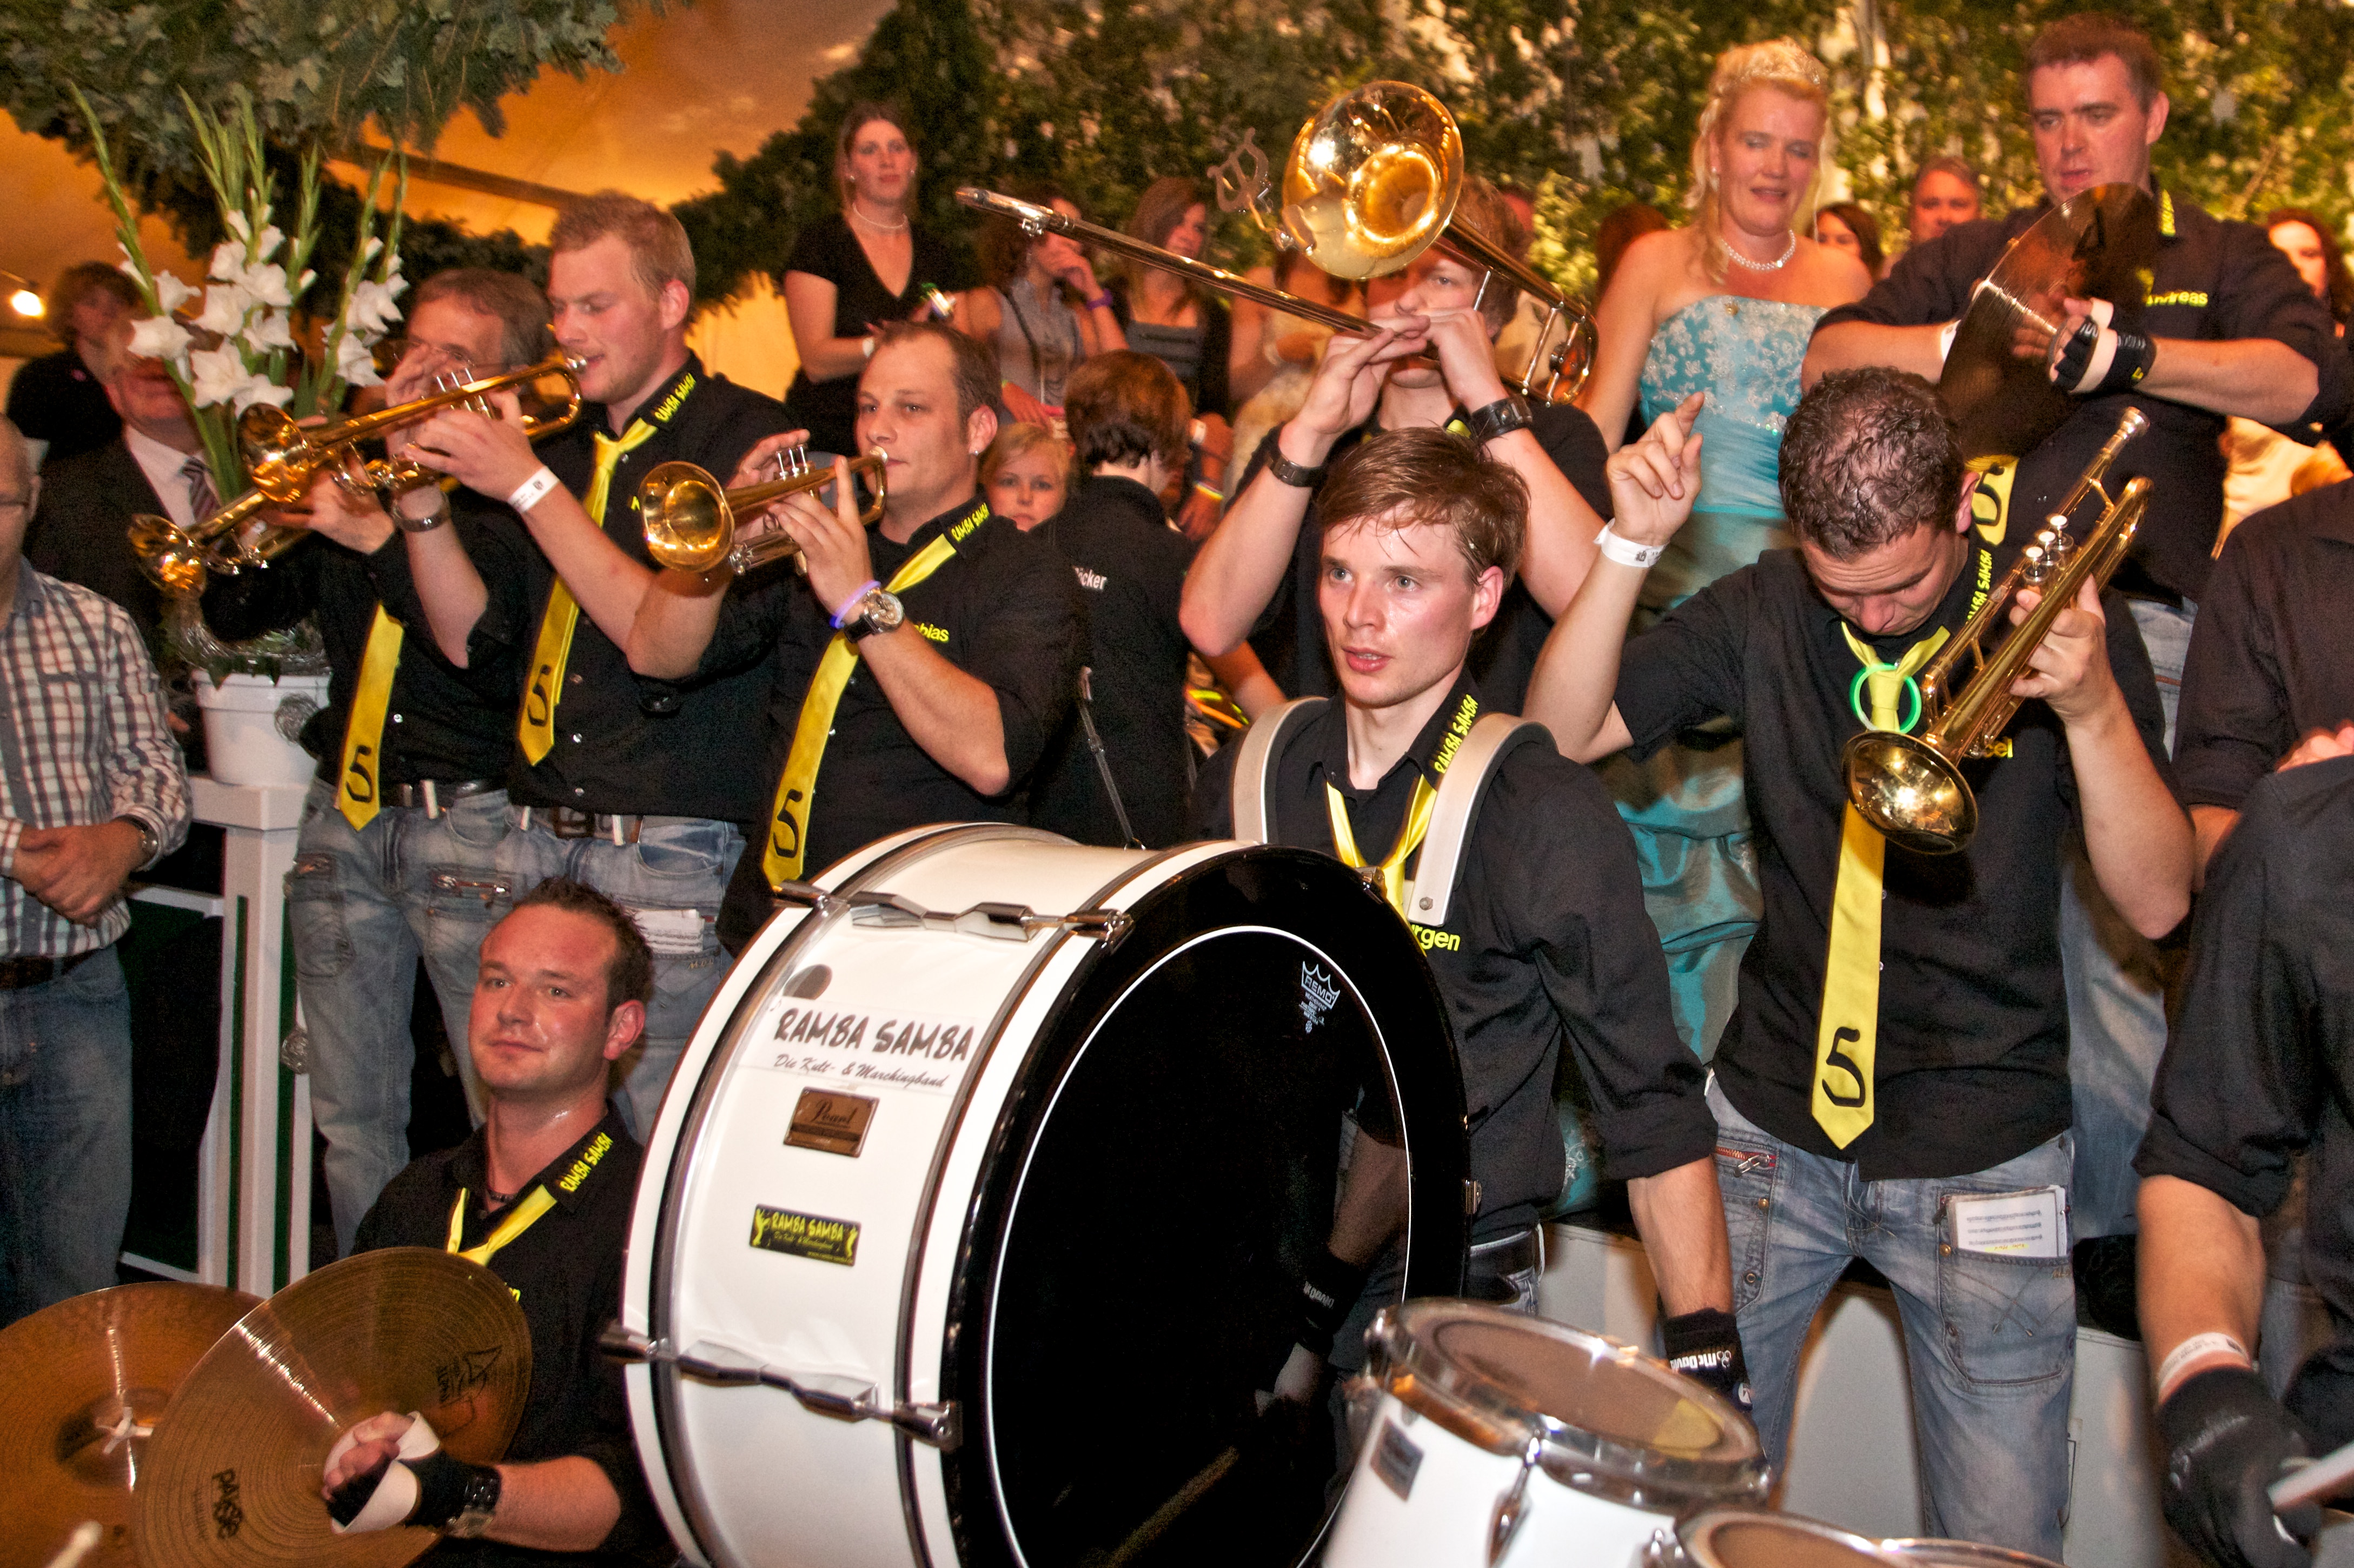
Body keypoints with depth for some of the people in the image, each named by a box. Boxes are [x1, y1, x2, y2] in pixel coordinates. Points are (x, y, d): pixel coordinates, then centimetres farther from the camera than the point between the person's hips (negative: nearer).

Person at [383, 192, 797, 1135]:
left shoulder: (749, 440, -4)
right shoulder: (562, 448, 17)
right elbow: (471, 638, 13)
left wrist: (531, 487, -15)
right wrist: (423, 502, -1)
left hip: (673, 854, -6)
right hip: (534, 845, 6)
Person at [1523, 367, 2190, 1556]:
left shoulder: (2056, 619, -6)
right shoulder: (1762, 614, 0)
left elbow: (2157, 904, -11)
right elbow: (1560, 733, -7)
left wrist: (2094, 711, -27)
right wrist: (1634, 545, -18)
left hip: (1983, 1151, -1)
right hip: (1771, 1124, 2)